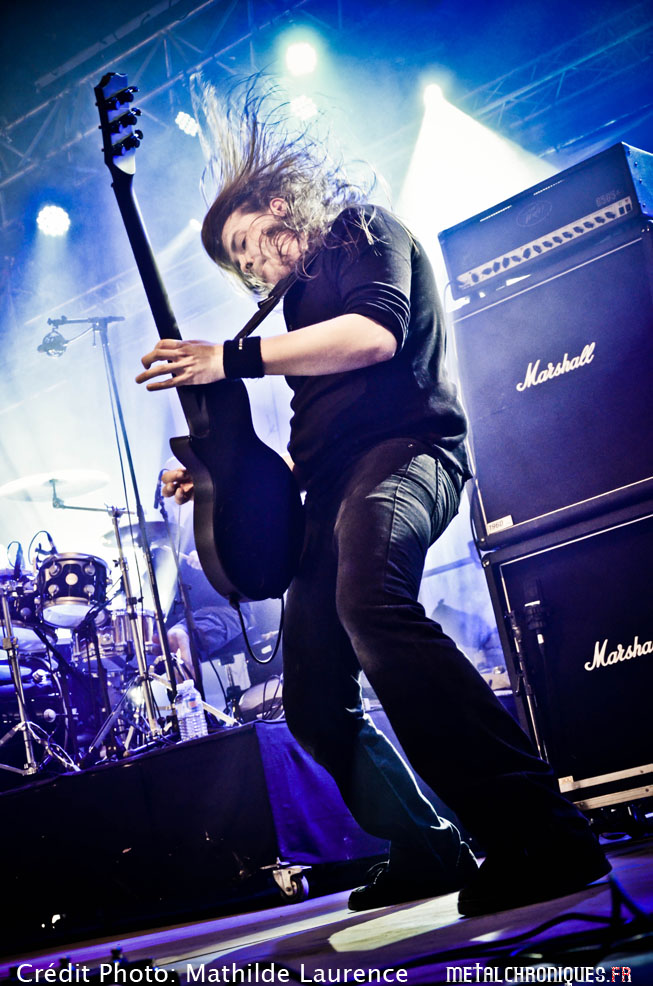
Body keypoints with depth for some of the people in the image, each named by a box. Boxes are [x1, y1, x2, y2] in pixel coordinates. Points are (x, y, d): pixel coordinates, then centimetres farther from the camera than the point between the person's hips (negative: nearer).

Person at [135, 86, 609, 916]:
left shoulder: (361, 230, 9)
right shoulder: (304, 303, 32)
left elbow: (377, 334, -14)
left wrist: (234, 360, -14)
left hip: (404, 450, -10)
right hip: (334, 488, 10)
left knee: (369, 602, -39)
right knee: (313, 705, 3)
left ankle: (543, 834, -40)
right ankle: (428, 851, 15)